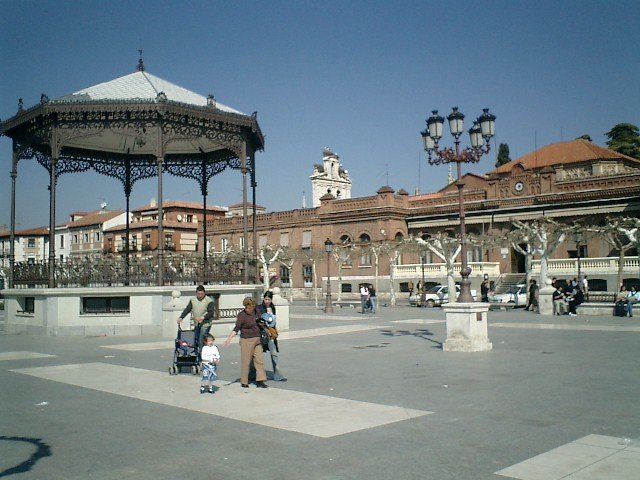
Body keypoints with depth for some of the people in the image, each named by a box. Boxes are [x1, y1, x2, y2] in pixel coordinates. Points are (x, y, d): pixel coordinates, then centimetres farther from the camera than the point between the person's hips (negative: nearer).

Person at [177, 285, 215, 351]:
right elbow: (187, 309, 4)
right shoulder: (193, 300, 5)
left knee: (202, 342, -10)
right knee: (195, 339, 13)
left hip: (205, 324, -6)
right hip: (196, 324, 6)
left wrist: (203, 317, -33)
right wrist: (181, 317, -9)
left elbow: (211, 312, -18)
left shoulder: (209, 301, -11)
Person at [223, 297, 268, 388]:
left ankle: (260, 381, 6)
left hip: (257, 340, 6)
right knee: (245, 361, 1)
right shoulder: (242, 315, -11)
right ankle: (244, 382, 12)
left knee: (259, 360, 2)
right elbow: (236, 329, -13)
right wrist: (229, 338, -24)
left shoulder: (256, 312, 6)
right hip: (246, 340, -6)